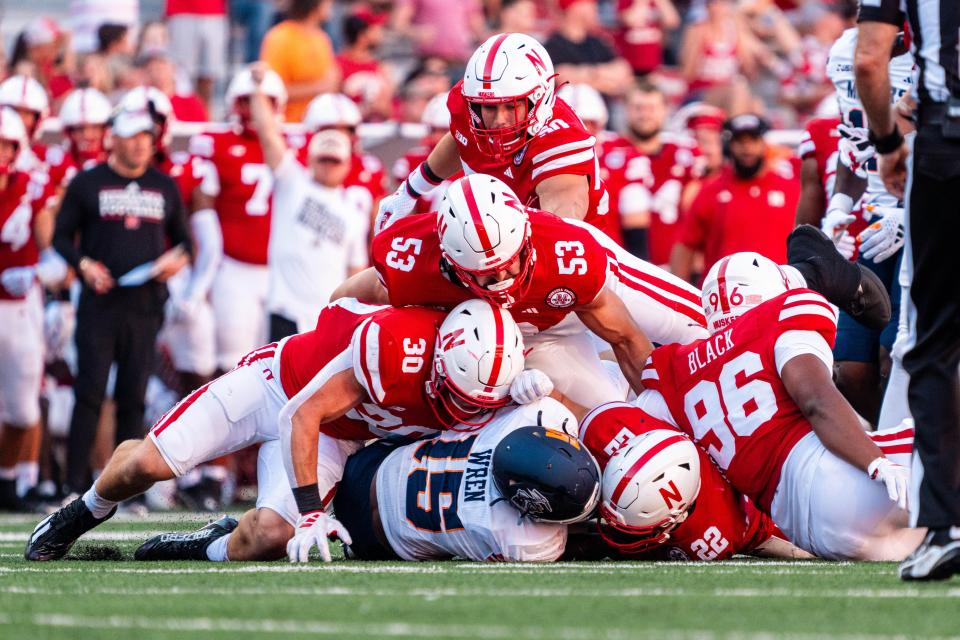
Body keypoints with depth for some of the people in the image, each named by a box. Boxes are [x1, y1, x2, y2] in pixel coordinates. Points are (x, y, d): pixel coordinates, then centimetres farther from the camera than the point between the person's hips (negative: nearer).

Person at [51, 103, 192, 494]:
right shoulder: (87, 183, 4)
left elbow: (183, 238, 19)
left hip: (145, 304, 3)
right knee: (90, 391, -8)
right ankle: (75, 484, -6)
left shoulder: (165, 187, 12)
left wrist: (178, 259, -3)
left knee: (133, 396, 4)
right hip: (99, 301, -3)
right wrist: (84, 264, -12)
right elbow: (61, 236, 6)